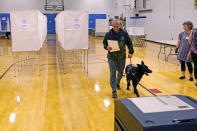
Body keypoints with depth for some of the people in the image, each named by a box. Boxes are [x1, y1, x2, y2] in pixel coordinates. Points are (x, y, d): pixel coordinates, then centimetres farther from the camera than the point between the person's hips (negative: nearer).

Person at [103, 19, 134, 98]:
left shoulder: (124, 33, -2)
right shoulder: (108, 34, -4)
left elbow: (129, 43, 5)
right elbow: (104, 43, 5)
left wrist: (130, 52, -3)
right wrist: (107, 47, -17)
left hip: (122, 56, 2)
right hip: (112, 57, -2)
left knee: (121, 72, 14)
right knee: (113, 73, -6)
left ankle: (117, 83, 44)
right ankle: (114, 90, 1)